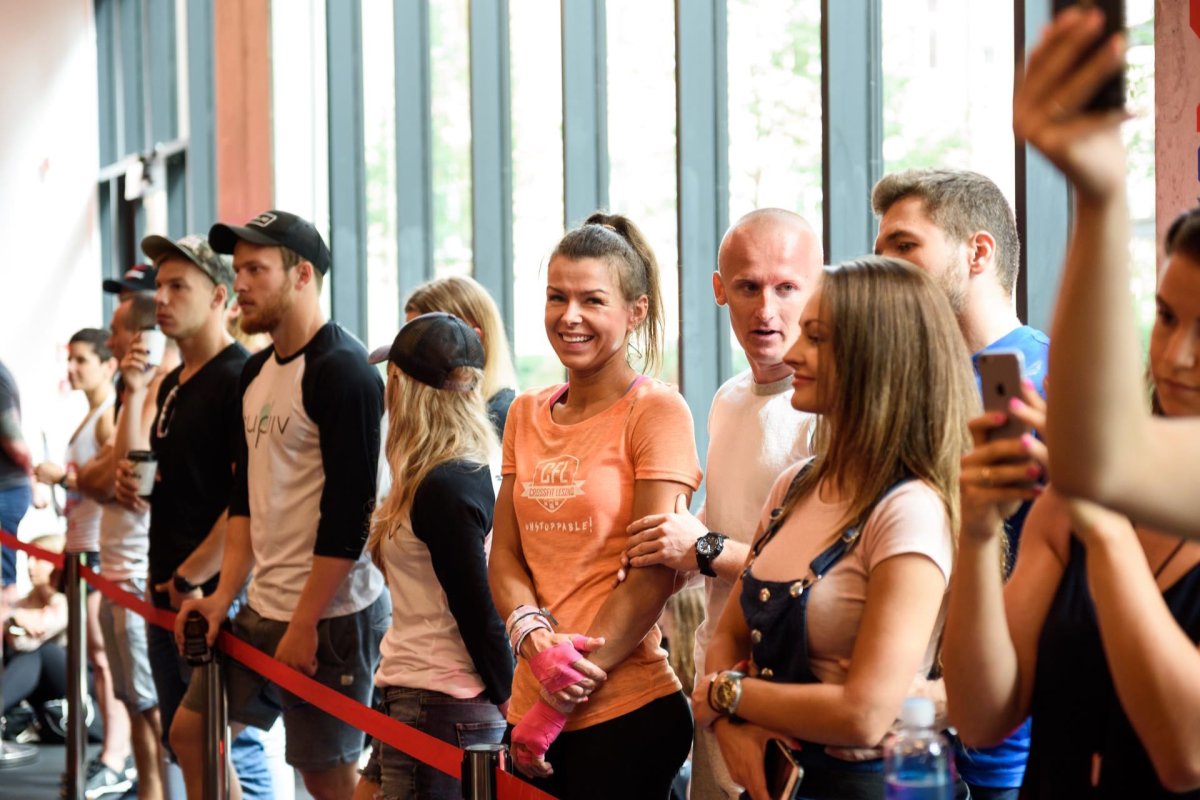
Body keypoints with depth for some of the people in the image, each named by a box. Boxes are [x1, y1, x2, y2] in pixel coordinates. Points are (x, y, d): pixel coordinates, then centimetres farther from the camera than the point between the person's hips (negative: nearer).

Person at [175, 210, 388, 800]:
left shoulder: (341, 370, -15)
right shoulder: (257, 372, 13)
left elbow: (348, 510, -19)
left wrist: (305, 623, -18)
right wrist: (224, 594, 9)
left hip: (330, 616, -9)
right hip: (263, 608, 9)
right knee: (190, 732, 14)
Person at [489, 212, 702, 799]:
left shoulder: (656, 411, -7)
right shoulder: (526, 414, 11)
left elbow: (654, 572, -11)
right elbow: (505, 556, 9)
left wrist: (561, 704, -12)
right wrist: (534, 638, -12)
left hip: (627, 711, -5)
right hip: (532, 706, 5)